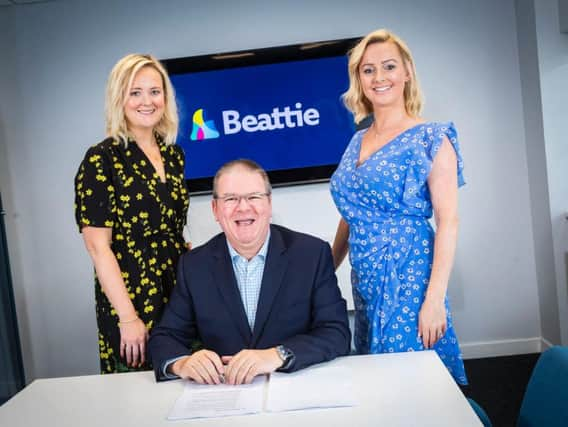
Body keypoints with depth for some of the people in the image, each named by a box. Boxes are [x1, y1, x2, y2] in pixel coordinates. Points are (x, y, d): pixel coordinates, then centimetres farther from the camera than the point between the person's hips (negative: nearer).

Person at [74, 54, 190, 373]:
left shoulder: (174, 154, 8)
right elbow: (98, 246, -13)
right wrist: (127, 317, -16)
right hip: (130, 297, -5)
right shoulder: (101, 159, -10)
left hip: (181, 291, 6)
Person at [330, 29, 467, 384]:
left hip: (409, 278, -6)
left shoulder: (431, 138, -7)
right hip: (366, 281, 6)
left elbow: (449, 221, -12)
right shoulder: (358, 142, 11)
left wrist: (435, 298, -18)